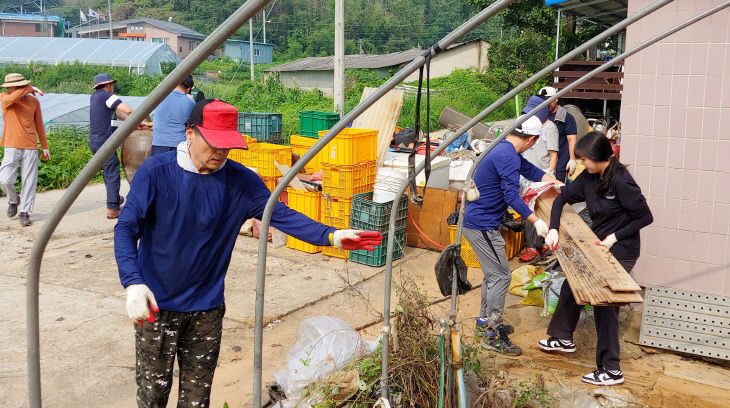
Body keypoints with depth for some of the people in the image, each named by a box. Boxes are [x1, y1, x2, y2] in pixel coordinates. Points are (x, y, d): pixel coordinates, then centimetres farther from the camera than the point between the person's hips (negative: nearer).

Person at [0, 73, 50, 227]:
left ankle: (24, 212, 8)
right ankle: (13, 200, 20)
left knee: (29, 181, -1)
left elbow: (39, 125, 15)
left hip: (30, 147, 1)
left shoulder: (34, 101, 8)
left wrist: (45, 147, 16)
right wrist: (29, 88, -10)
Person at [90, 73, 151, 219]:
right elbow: (128, 110, -21)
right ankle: (112, 208, -9)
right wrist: (148, 119, -9)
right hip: (105, 142, -9)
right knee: (112, 173, -6)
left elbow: (116, 113, 19)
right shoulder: (106, 96, -10)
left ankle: (115, 198, 33)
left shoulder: (95, 96, 17)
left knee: (108, 170, 21)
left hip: (94, 141, 9)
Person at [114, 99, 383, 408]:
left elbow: (281, 215, -9)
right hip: (156, 305, -2)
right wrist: (133, 283, -29)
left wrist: (331, 236, -23)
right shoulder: (155, 171, -13)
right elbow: (126, 229, -14)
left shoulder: (240, 180, -5)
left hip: (207, 307, 3)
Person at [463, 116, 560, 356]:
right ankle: (492, 336, -2)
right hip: (482, 225, -11)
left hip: (476, 221, 11)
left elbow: (529, 169, 25)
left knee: (493, 273, 20)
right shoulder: (508, 157, -20)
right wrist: (536, 221, -26)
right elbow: (512, 196, -26)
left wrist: (556, 182, 20)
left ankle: (485, 322, 32)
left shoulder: (505, 150, 13)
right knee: (500, 275, -7)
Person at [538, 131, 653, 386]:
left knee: (605, 305, -5)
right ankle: (564, 339, 41)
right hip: (596, 246, 9)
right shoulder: (588, 177, -1)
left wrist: (615, 237, -19)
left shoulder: (621, 182, -24)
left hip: (620, 252, -8)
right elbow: (562, 198, 7)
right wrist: (553, 229, -7)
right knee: (571, 287, 19)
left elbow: (645, 217, -17)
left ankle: (611, 371, 6)